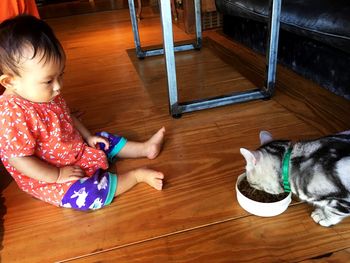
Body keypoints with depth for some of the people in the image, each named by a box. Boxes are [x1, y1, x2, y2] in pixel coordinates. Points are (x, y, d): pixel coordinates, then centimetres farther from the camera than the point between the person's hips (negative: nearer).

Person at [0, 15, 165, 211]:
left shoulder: (47, 94, -3)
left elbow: (66, 117, 13)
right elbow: (19, 160, -28)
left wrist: (88, 137, 6)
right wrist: (58, 175, -24)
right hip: (47, 178, -9)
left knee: (106, 141, 11)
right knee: (89, 193, -27)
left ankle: (145, 148, 23)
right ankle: (137, 175, -17)